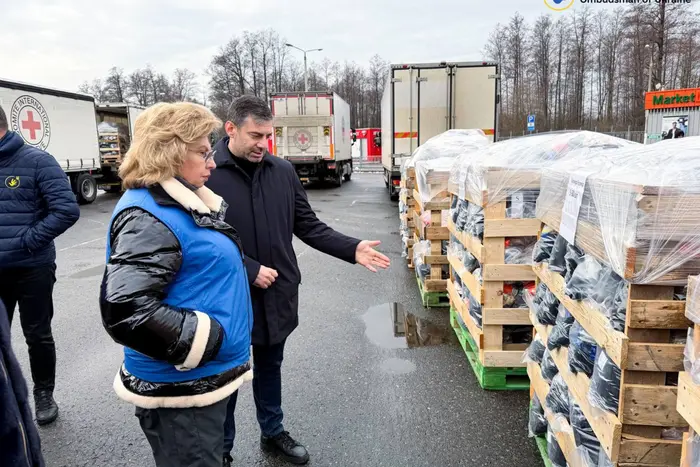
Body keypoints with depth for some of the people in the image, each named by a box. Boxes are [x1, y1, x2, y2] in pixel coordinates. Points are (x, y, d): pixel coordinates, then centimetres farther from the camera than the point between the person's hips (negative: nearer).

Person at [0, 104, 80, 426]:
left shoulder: (36, 161, -9)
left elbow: (67, 210, -15)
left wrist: (27, 241, -17)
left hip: (32, 268, -4)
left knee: (37, 335, 10)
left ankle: (44, 395, 29)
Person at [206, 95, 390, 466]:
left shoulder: (283, 171, -2)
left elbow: (308, 226, 2)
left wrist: (352, 249, -9)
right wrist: (249, 270, -21)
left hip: (277, 293, 4)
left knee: (270, 366, 23)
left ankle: (273, 433, 45)